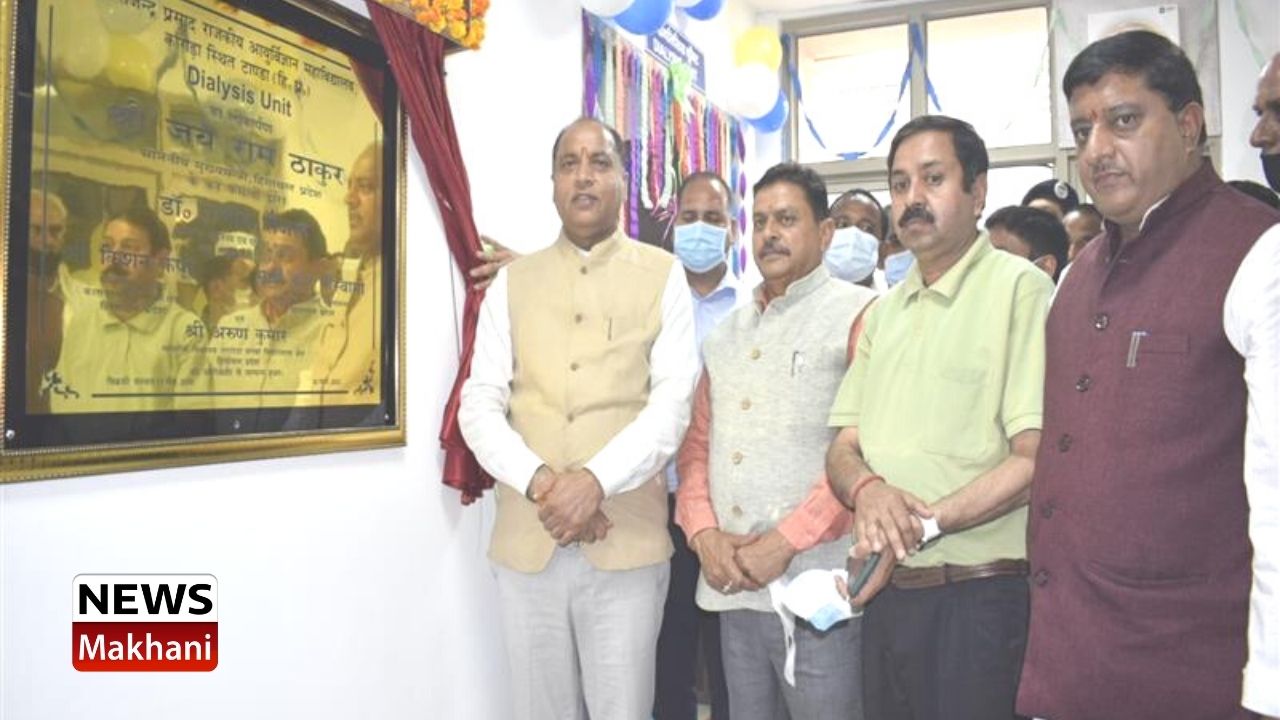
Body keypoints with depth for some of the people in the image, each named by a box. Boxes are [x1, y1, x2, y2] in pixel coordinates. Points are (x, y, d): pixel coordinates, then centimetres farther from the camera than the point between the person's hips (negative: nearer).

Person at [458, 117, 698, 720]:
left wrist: (595, 481, -19)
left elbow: (672, 404, -5)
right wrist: (539, 483, -13)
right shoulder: (512, 281, 10)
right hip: (525, 541, 2)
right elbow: (479, 404, 3)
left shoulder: (663, 275, 4)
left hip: (627, 542, -2)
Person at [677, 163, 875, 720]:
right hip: (733, 586, 6)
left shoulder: (860, 314, -3)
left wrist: (786, 541, -15)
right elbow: (696, 442, 14)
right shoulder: (726, 333, 16)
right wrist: (704, 532, -1)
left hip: (815, 585, -5)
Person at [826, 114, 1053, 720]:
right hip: (886, 596, 6)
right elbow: (843, 448, 10)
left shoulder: (1021, 289, -8)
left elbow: (1036, 460, -15)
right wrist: (867, 490, -12)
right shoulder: (883, 312, 13)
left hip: (978, 596, -6)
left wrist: (925, 524, -20)